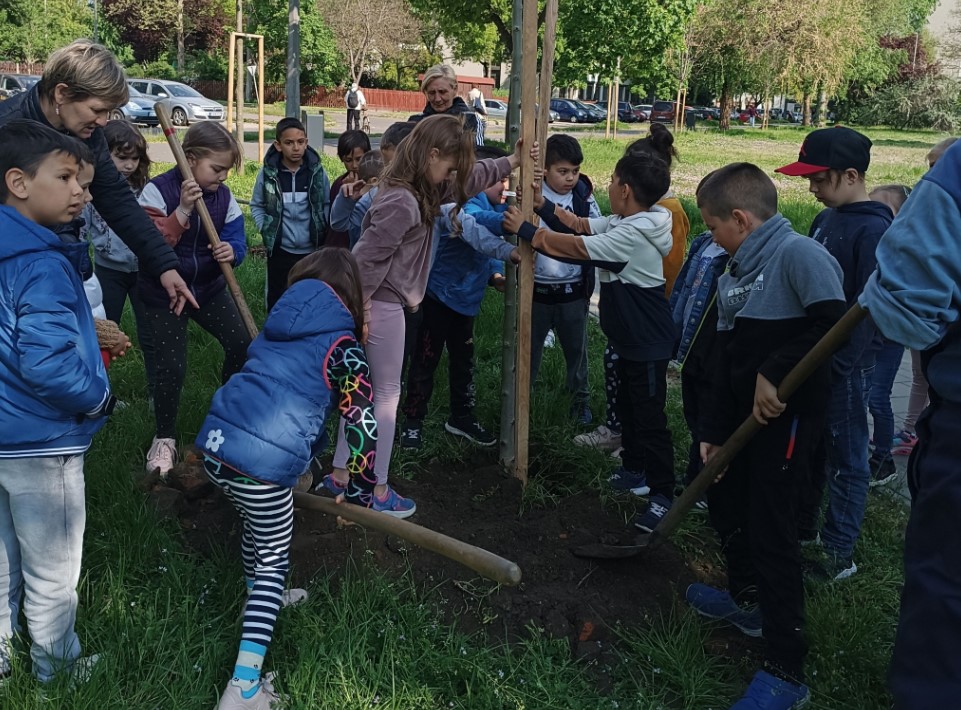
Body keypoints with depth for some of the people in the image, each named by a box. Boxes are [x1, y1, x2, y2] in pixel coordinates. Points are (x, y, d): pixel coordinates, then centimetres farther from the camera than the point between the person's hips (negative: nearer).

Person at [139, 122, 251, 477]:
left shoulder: (223, 195, -3)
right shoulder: (157, 191, -18)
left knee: (241, 345, -6)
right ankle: (164, 438, 11)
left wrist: (232, 251, -30)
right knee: (172, 366, -11)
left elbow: (236, 239, -6)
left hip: (208, 288, 5)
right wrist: (183, 210, -35)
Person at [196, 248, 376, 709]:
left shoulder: (279, 325, 19)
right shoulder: (341, 344, 2)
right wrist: (359, 491, 8)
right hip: (262, 463, -6)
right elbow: (362, 423, -4)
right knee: (273, 562, 10)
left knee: (257, 524, 32)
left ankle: (260, 597, 56)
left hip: (214, 443, 6)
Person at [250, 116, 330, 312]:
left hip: (312, 250, 1)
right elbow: (256, 205, 5)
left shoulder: (317, 171, -5)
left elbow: (326, 204, 5)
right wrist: (265, 229, -6)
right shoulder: (268, 173, -8)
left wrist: (322, 231, -5)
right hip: (280, 250, 0)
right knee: (276, 298, 11)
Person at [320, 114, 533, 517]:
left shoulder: (422, 191, 6)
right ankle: (378, 492, 15)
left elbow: (469, 180, 22)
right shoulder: (403, 202, -25)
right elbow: (366, 256, -25)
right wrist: (359, 309, -19)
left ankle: (339, 475, 29)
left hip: (382, 303, 10)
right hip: (382, 306, -10)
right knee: (387, 395, 3)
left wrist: (512, 161, 24)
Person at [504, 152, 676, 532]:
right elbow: (580, 225, 10)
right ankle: (635, 472, 36)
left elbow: (574, 247, -24)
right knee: (628, 408, 21)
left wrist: (524, 230, -16)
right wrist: (542, 204, 0)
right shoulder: (623, 222, 3)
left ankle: (663, 494, 8)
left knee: (649, 418, -2)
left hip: (647, 343, -10)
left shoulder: (633, 235, -27)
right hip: (629, 338, 10)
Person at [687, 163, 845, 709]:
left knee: (770, 525, -8)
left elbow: (834, 322, -30)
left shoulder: (799, 253, -16)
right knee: (724, 499, 20)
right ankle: (747, 598, 44)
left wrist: (775, 373, -25)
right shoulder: (734, 273, 12)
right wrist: (715, 429, 13)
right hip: (746, 411, 10)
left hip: (790, 413, -9)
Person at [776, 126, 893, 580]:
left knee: (844, 458, 4)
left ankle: (839, 554, 15)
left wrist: (840, 364, -21)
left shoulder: (873, 229, -17)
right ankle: (803, 527, 34)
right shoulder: (825, 219, 9)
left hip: (844, 364, -8)